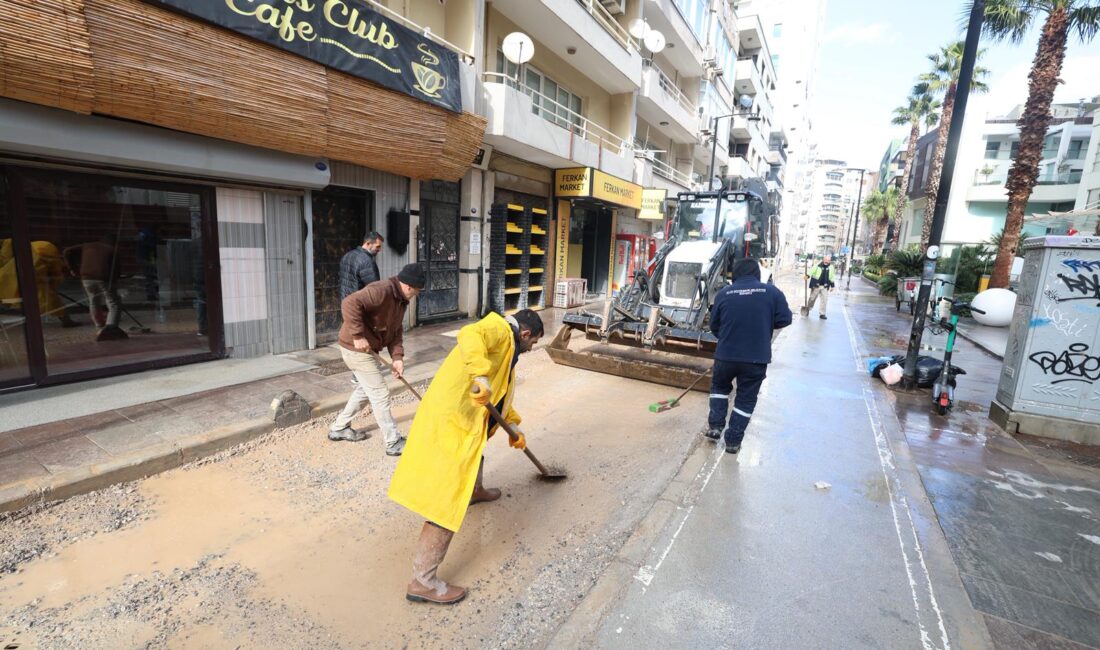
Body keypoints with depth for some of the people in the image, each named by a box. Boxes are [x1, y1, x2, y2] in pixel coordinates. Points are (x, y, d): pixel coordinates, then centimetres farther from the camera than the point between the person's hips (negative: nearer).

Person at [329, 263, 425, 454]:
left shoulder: (401, 300, 7)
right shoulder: (382, 290, -24)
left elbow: (396, 331, 7)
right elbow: (350, 304, -35)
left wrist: (397, 357, -4)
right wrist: (358, 335, -32)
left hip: (367, 349, 10)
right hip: (356, 348, -10)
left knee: (366, 389, 24)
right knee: (380, 394, -4)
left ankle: (339, 428, 39)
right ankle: (394, 443, 7)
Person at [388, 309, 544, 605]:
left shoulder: (506, 349, 22)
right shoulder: (499, 330, -8)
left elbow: (500, 396, 32)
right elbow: (469, 336, -32)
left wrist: (514, 426, 32)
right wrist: (480, 376, -41)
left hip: (463, 419, 11)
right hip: (449, 422, -11)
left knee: (476, 449, 39)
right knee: (449, 501, -7)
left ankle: (476, 491, 68)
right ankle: (423, 581, 3)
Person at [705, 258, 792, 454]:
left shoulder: (723, 294, -3)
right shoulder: (772, 292, -5)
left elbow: (714, 326, 5)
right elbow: (785, 320, -2)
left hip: (726, 354, 1)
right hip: (757, 357, 0)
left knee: (719, 386, 27)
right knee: (746, 398, 13)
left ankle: (715, 425, 23)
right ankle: (733, 441, 19)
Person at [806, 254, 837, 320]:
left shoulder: (831, 268, 6)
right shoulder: (818, 265, -6)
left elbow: (832, 278, 15)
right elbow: (811, 271, -11)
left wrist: (832, 285, 14)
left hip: (825, 287, 3)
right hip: (816, 286, -3)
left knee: (825, 300, -1)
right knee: (812, 299, 8)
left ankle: (822, 314, 7)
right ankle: (807, 310, 28)